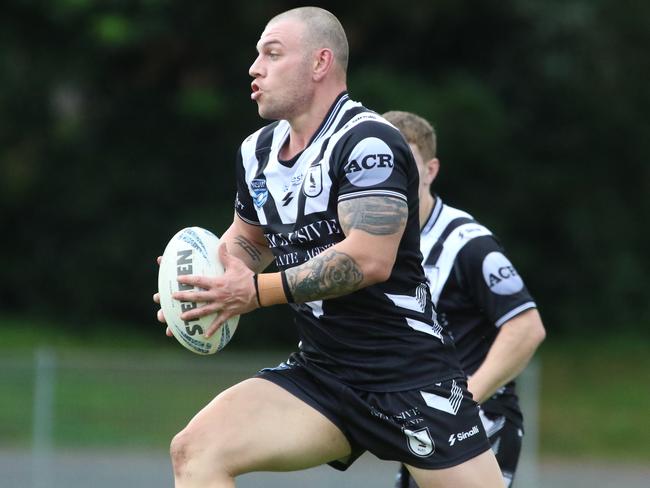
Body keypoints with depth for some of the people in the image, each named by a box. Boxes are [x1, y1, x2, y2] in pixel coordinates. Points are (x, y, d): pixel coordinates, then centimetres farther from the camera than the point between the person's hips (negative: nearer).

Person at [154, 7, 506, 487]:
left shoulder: (367, 141, -15)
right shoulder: (257, 152, 10)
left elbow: (369, 259, -25)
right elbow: (247, 238, 28)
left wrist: (257, 292, -23)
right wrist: (211, 277, 5)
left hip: (411, 376, -6)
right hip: (319, 372, 7)